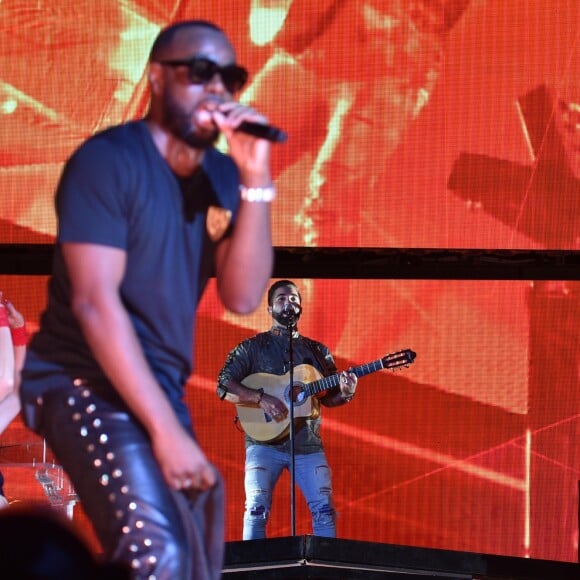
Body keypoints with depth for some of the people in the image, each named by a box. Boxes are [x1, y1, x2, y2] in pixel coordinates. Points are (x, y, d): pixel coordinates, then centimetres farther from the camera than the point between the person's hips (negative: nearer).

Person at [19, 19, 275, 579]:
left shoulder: (221, 176, 5)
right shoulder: (107, 160, -13)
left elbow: (242, 296, -5)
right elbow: (94, 302, -21)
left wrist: (254, 179, -16)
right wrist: (166, 429, -25)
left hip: (158, 389, 8)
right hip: (85, 382, -7)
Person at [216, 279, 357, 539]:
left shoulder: (317, 351, 16)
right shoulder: (252, 348, 5)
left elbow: (328, 398, 17)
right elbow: (224, 387, -4)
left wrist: (345, 393, -6)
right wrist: (261, 399, -18)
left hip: (308, 443, 3)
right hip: (265, 441, -3)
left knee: (324, 508, -6)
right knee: (257, 508, -14)